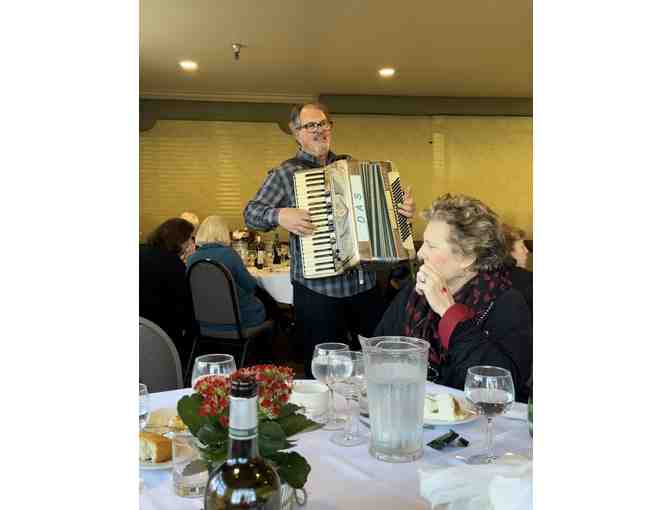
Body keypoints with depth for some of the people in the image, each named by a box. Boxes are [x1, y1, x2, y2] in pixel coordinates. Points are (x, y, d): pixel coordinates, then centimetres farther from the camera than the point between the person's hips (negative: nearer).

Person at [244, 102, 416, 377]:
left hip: (365, 284, 4)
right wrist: (279, 215, -24)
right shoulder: (284, 173, 0)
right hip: (317, 289, -4)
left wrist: (405, 207, 1)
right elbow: (251, 212, -5)